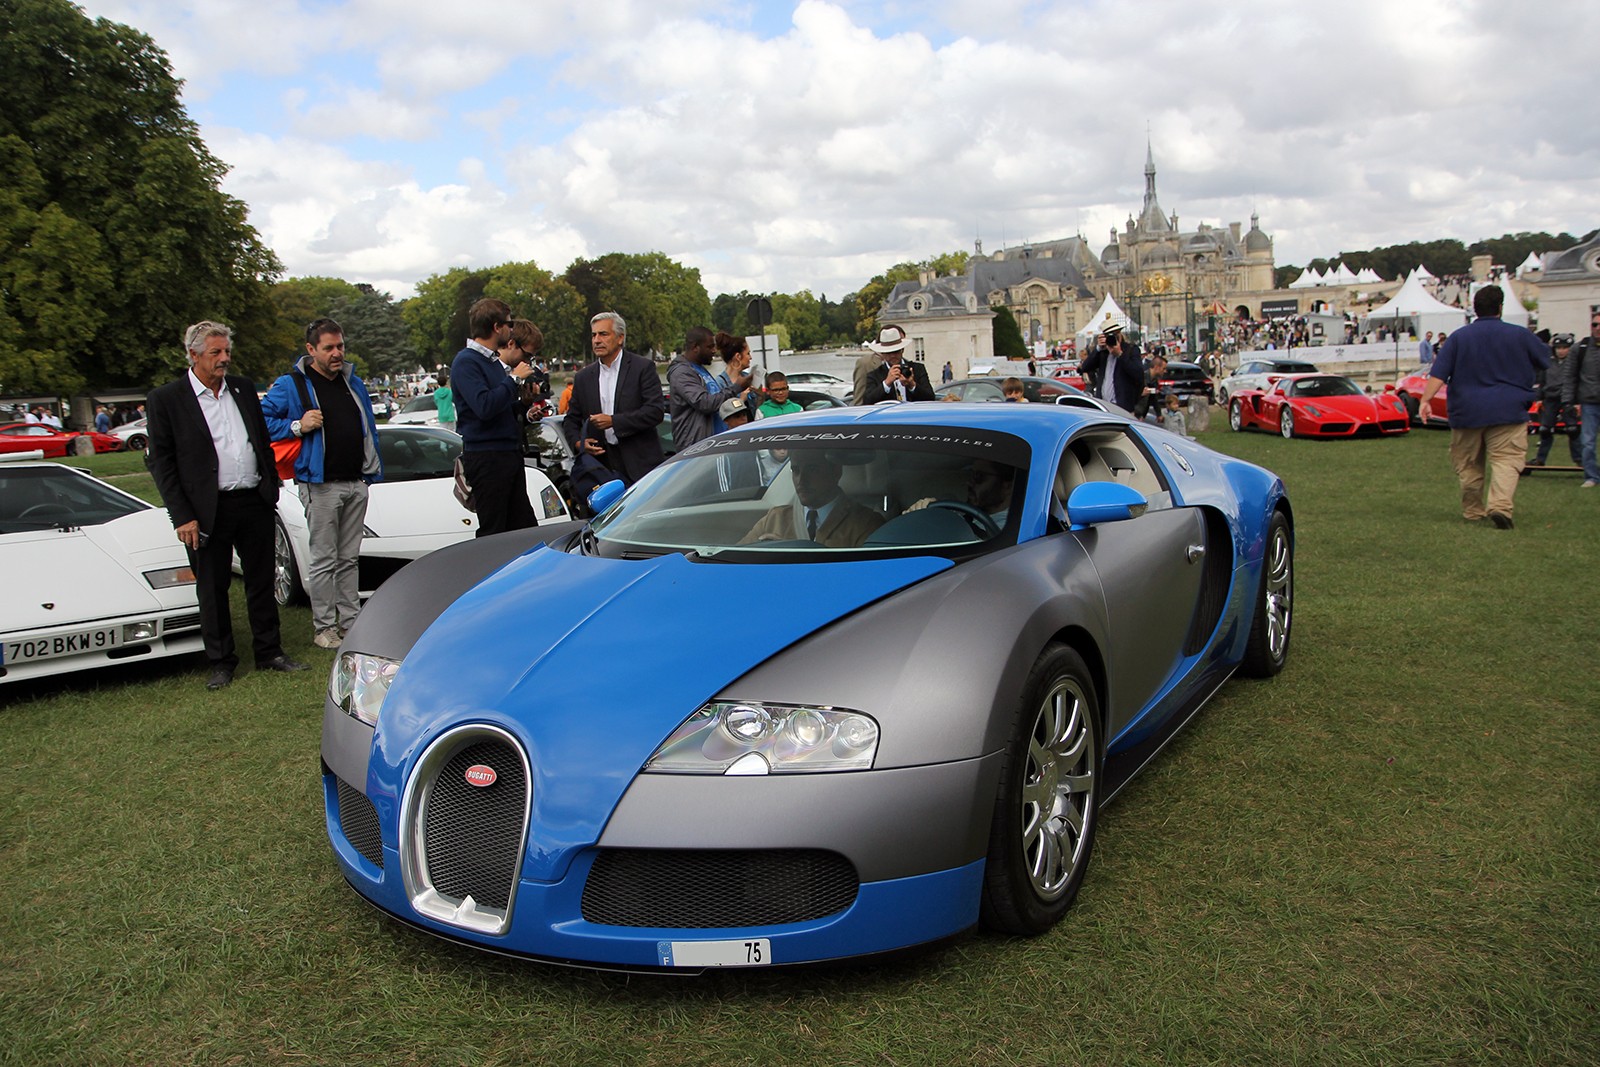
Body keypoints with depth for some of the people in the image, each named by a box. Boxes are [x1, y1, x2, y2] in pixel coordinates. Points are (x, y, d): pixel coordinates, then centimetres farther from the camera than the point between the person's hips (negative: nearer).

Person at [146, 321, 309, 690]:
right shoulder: (165, 399, -4)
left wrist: (271, 492, 10)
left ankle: (269, 653, 22)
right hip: (208, 511, -4)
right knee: (212, 590, 7)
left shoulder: (243, 388, 9)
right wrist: (182, 517, -10)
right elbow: (161, 462, -5)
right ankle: (221, 662, 18)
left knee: (262, 583, 11)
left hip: (255, 504, 4)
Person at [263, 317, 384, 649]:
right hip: (321, 486, -5)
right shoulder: (291, 384, -3)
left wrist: (373, 470, 16)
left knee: (349, 558, 12)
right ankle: (324, 626, 6)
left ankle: (350, 620, 18)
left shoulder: (353, 382, 15)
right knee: (323, 560, -1)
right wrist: (297, 426, -18)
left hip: (356, 484, 5)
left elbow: (369, 427, 20)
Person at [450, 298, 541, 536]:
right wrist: (514, 379, -15)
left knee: (526, 530, 8)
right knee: (493, 534, -6)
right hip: (486, 456, -9)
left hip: (510, 453, 9)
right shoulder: (466, 362, -10)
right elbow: (484, 407, -24)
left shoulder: (495, 361, 19)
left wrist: (523, 400, 7)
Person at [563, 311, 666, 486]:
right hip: (603, 464, 3)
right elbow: (571, 419, 19)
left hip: (640, 463, -3)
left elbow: (656, 411, -10)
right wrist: (577, 442, -4)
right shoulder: (583, 378, 12)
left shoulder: (643, 367, -1)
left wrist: (614, 421, -15)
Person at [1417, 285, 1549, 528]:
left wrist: (1425, 399, -11)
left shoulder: (1459, 337, 2)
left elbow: (1438, 373, -7)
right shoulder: (1519, 335, 2)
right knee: (1506, 459, -4)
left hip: (1467, 412, 1)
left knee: (1468, 464, 12)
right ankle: (1500, 506, -24)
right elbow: (1544, 359, 18)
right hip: (1508, 410, -1)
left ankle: (1472, 511, 19)